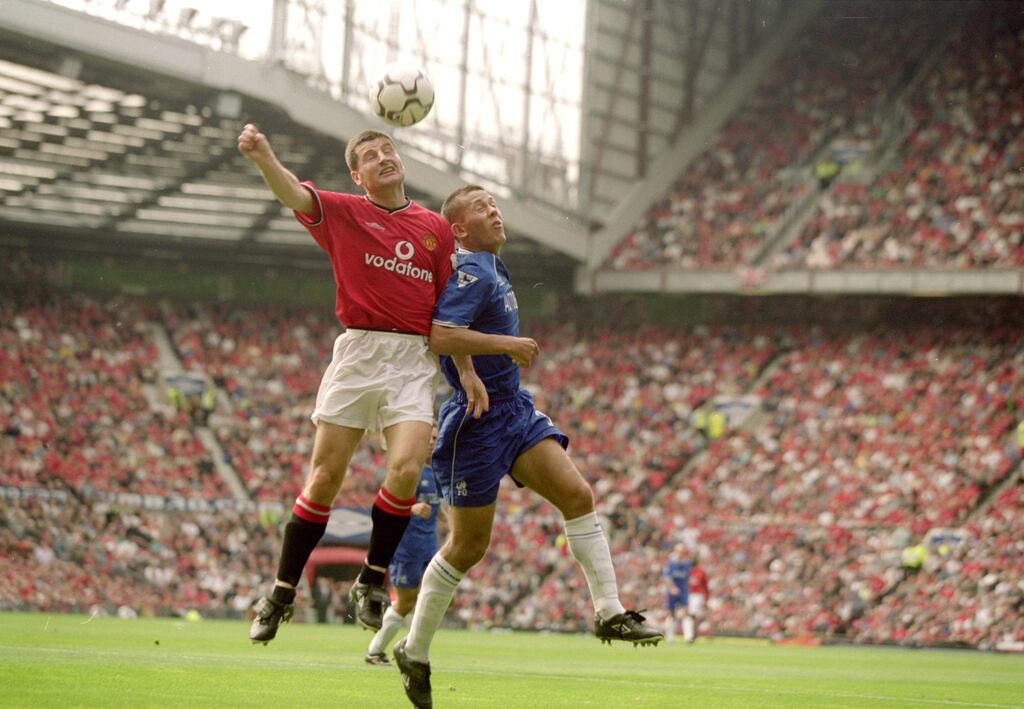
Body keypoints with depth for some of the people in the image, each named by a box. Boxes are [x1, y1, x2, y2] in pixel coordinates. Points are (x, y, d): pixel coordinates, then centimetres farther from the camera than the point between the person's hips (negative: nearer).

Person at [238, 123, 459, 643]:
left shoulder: (436, 228, 13)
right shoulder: (346, 214, 5)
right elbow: (295, 195, -14)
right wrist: (263, 157, -34)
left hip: (414, 361, 1)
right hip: (358, 351, -1)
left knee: (405, 469, -18)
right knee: (325, 478, -1)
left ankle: (372, 580, 1)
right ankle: (282, 592, 12)